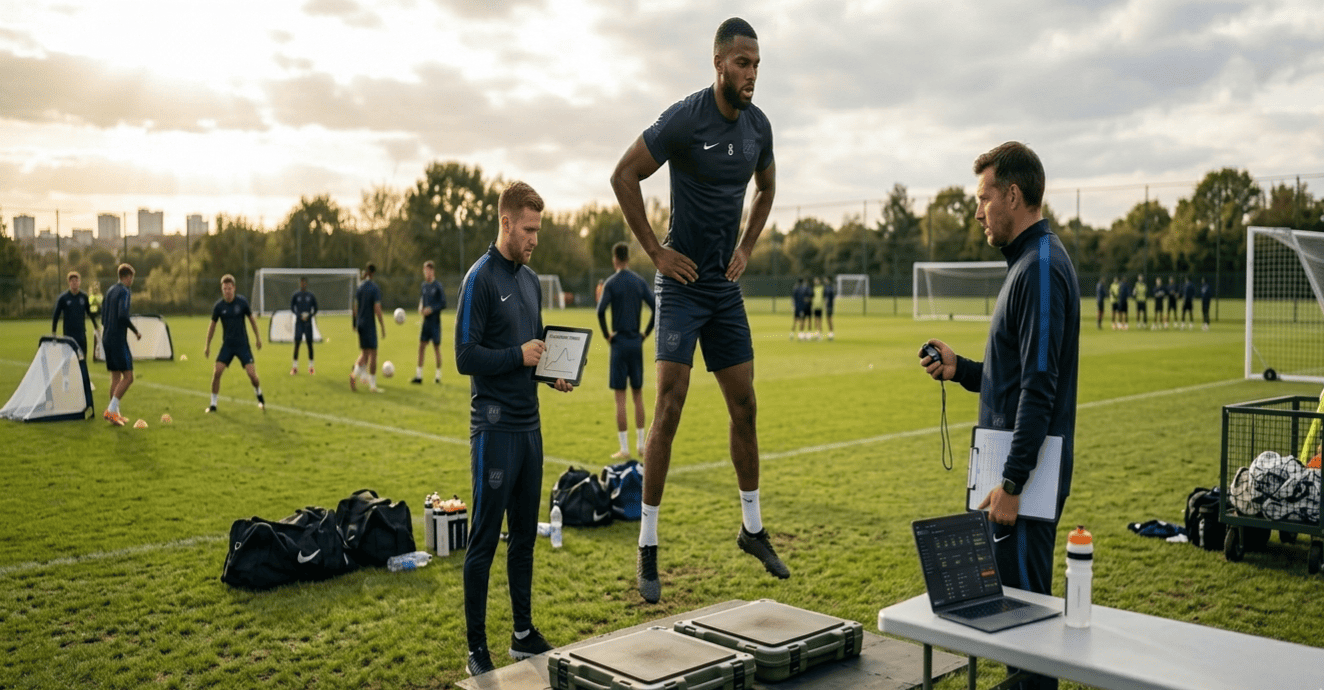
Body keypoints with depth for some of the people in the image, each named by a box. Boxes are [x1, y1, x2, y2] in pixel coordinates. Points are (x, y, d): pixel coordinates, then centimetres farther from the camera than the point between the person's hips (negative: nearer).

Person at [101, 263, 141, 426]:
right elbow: (123, 315, -23)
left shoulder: (110, 291, 15)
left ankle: (115, 413, 13)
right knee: (128, 377, -7)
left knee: (116, 377, 12)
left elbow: (103, 315, 20)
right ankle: (111, 410, -13)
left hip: (107, 339, 9)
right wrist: (136, 331, -11)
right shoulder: (124, 292, -11)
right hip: (118, 340, -9)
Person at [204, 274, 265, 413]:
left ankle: (260, 396, 20)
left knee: (252, 374, -10)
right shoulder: (218, 306, -6)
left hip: (243, 344, -1)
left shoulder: (242, 302, -9)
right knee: (216, 372, -11)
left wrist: (257, 337, 9)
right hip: (227, 345, 1)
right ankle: (213, 404, 3)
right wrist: (207, 346, 9)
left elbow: (252, 319, 5)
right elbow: (212, 325, 7)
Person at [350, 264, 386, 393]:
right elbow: (377, 309, -16)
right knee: (373, 354, 2)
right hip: (370, 324, -6)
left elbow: (355, 307, 10)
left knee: (364, 352, 14)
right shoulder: (375, 289, -12)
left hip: (360, 323, 6)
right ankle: (372, 385, 5)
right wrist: (383, 327, -10)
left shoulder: (359, 287, 6)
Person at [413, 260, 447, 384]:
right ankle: (419, 376, 3)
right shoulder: (424, 286, 10)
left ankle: (438, 376, 12)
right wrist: (420, 308, 0)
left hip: (435, 321, -5)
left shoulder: (438, 287, -8)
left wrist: (432, 309, -18)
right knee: (421, 346, 1)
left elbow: (443, 303, -9)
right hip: (426, 321, 5)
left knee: (436, 346, 2)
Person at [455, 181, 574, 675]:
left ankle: (524, 634, 25)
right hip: (495, 427, -8)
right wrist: (518, 356, -19)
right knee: (484, 540, 0)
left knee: (524, 536, 14)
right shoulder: (481, 278, -10)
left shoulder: (530, 280, 14)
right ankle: (476, 648, 10)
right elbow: (466, 357, -14)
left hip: (530, 425, 8)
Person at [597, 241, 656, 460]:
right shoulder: (640, 282, 5)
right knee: (638, 394, 13)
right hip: (636, 343, 4)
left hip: (619, 343, -4)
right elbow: (656, 308, 0)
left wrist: (607, 334, -8)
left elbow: (601, 310, -20)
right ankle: (641, 445, 16)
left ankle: (624, 449, -1)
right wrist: (646, 333, 7)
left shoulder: (611, 282, -6)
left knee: (620, 397, -1)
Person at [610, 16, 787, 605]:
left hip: (726, 285, 6)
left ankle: (752, 528, 25)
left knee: (744, 406, 10)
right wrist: (654, 250, -12)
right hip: (682, 283, -6)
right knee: (669, 407, -10)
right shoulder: (684, 119, -15)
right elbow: (624, 176, -12)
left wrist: (747, 247, 11)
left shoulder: (758, 125, 4)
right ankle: (647, 547, -1)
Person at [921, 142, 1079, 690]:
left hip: (1029, 476, -10)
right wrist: (961, 370, 9)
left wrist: (1012, 484, -23)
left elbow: (1039, 388, -23)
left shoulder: (1042, 269, -17)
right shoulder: (1029, 263, 15)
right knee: (1013, 598, 18)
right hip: (1014, 466, 10)